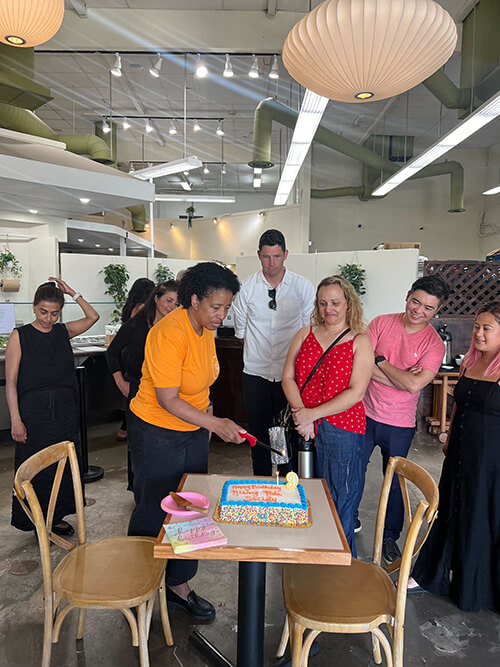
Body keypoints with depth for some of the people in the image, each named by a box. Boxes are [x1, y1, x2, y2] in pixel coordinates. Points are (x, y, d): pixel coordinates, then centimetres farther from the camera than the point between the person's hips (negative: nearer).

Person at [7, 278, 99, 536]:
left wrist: (73, 293, 0)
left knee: (63, 465, 12)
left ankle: (56, 517, 30)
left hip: (64, 411, 4)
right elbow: (11, 382, -8)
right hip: (33, 413, -4)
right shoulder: (20, 336, -6)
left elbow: (93, 317, 9)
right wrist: (15, 420, -13)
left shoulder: (63, 332, 5)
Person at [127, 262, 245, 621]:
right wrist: (215, 423, -28)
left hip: (194, 430, 7)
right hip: (157, 433, -7)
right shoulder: (169, 334, -26)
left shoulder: (206, 328, 0)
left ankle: (179, 585, 33)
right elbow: (167, 400, -25)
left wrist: (205, 409, 8)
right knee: (154, 512, 9)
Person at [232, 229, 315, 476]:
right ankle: (261, 482, 25)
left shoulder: (303, 286, 0)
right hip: (255, 372, 1)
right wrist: (257, 348, 10)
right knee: (258, 431, 10)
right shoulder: (247, 285, 1)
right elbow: (240, 328, 11)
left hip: (290, 372, -1)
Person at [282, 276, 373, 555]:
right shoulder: (305, 335, 9)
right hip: (303, 428, 4)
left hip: (342, 430, -3)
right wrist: (300, 414, -11)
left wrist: (313, 414, -15)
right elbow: (288, 377, 4)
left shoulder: (360, 341, -2)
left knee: (339, 500, 5)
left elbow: (355, 392, -10)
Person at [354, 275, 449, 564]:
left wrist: (380, 360, -14)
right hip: (365, 414, 2)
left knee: (394, 481, 14)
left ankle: (390, 537, 36)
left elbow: (414, 384, -22)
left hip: (399, 424, -1)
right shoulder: (381, 323, -5)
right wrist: (401, 377, -19)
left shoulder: (435, 344, -9)